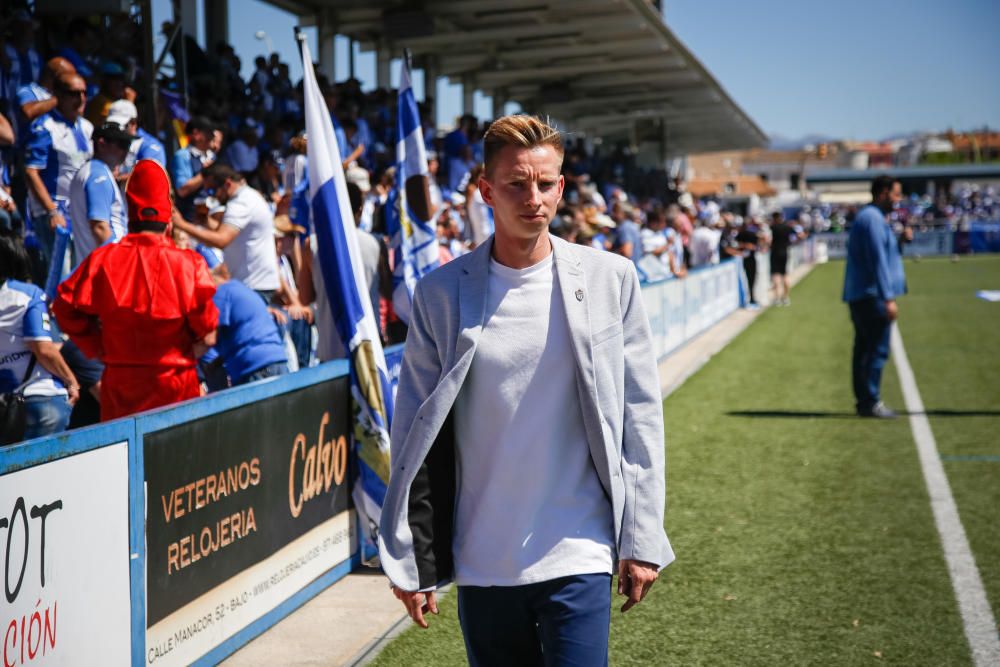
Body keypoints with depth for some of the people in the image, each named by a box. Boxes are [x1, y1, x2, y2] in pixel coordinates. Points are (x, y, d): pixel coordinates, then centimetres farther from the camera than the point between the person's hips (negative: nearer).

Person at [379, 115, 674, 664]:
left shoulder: (609, 279, 0)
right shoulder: (442, 292, -1)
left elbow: (640, 415, 3)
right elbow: (415, 434, 3)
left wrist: (642, 539, 1)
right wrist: (410, 561, 1)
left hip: (579, 556, -1)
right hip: (482, 561, 1)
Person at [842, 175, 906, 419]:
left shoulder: (868, 216, 18)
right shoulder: (873, 218, -14)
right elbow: (878, 261, -21)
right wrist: (888, 298, -22)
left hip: (860, 296, 11)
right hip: (872, 296, -11)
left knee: (864, 350, 12)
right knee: (877, 350, -8)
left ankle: (864, 401, 17)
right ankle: (870, 402, -6)